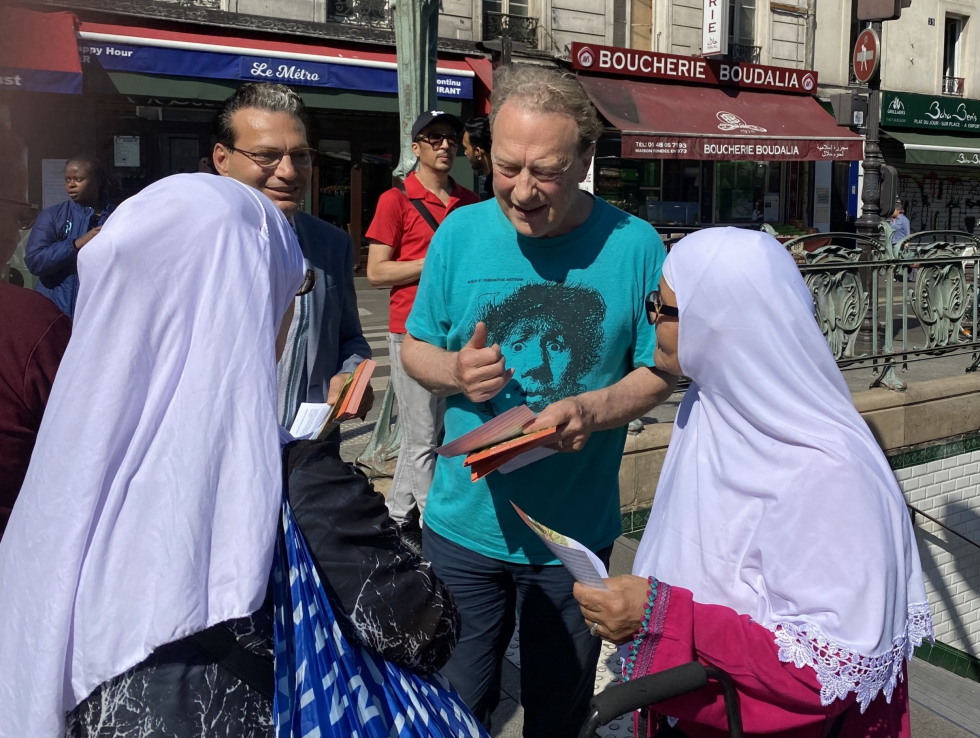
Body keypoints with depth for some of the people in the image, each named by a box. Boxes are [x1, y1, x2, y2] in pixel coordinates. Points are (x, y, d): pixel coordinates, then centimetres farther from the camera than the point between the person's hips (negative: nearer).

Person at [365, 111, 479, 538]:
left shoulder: (470, 203, 14)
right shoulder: (396, 200, -3)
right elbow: (376, 272, -7)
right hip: (413, 331, -6)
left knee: (428, 433, 12)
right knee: (422, 439, -1)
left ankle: (396, 517, 26)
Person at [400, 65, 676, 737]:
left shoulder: (634, 245, -11)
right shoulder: (461, 232, -6)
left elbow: (660, 371, -5)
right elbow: (415, 349, 4)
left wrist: (593, 410, -23)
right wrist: (453, 371, -18)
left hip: (576, 536, -1)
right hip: (464, 527, 1)